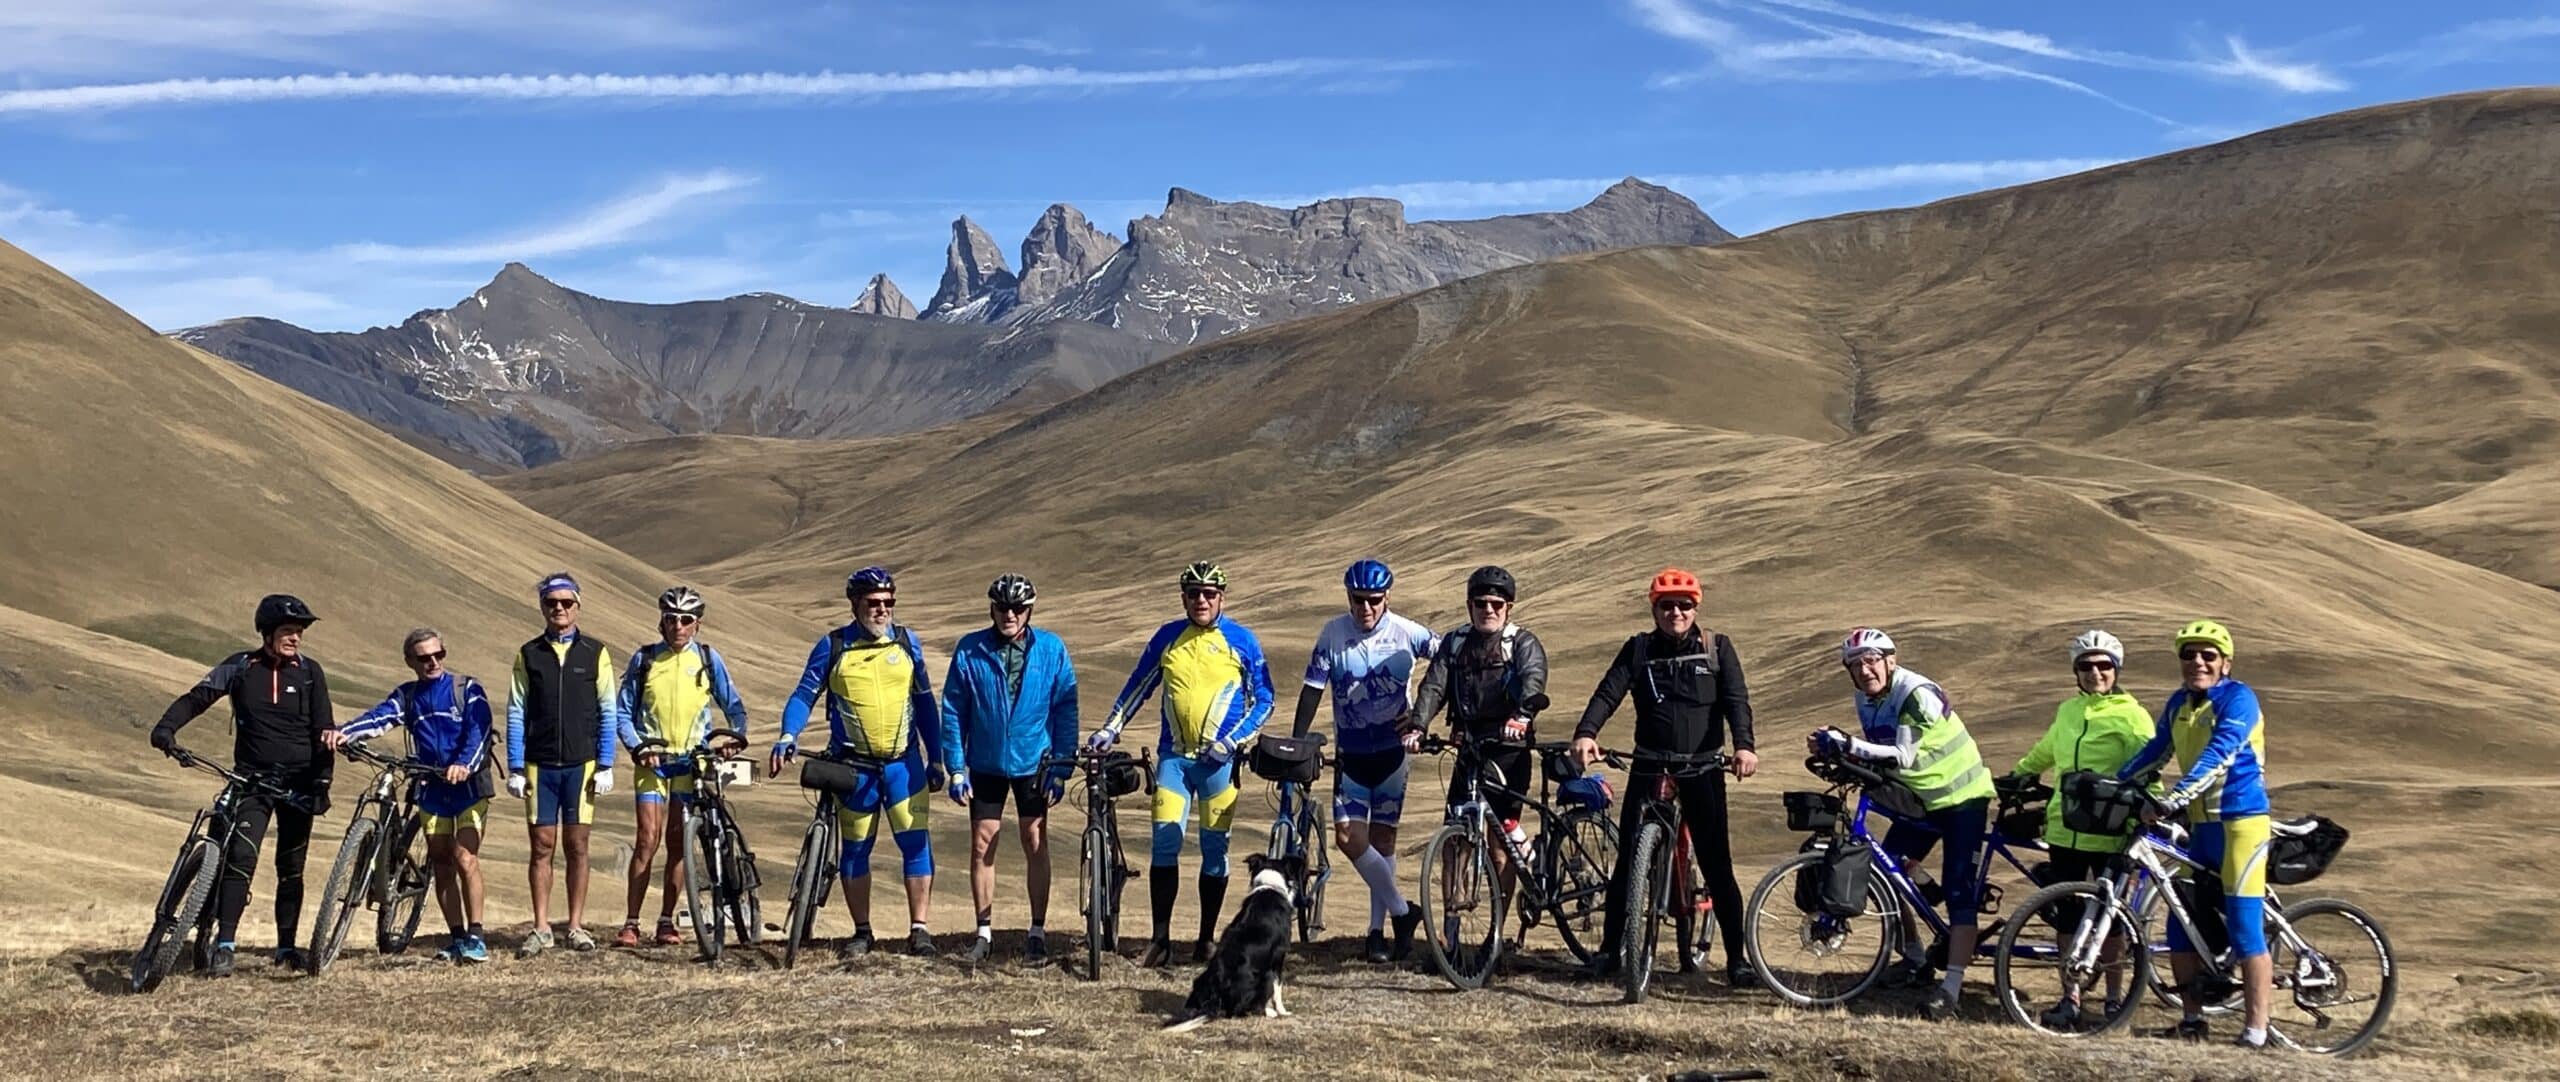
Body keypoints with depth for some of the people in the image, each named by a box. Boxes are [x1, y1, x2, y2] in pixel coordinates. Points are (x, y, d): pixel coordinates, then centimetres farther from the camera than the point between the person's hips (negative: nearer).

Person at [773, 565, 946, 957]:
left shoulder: (907, 642, 5)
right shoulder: (832, 646, 0)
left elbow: (924, 702, 10)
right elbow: (804, 695, 1)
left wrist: (936, 759, 8)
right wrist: (787, 737, -17)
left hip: (904, 762, 0)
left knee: (916, 843, -7)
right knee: (855, 850, 8)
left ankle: (920, 928, -2)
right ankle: (862, 932, 18)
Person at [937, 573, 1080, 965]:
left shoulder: (1051, 649, -6)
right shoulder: (970, 650, -6)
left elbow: (1066, 711, -2)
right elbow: (953, 711, -1)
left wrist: (1062, 768, -5)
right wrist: (956, 769, -4)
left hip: (1033, 762, -1)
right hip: (985, 765, 1)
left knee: (1035, 844, 4)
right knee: (982, 845, 4)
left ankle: (1038, 932, 13)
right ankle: (984, 932, 15)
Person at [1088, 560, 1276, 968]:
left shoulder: (1241, 641, 0)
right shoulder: (1167, 637, 6)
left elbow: (1263, 699, 3)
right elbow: (1138, 687, 15)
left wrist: (1231, 741, -9)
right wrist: (1110, 729, 6)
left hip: (1218, 761, -1)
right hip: (1173, 755, 1)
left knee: (1214, 851, 5)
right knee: (1164, 845, -7)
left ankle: (1206, 938, 15)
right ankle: (1161, 939, -4)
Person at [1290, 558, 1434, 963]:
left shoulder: (1406, 633, -9)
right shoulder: (1333, 634, -6)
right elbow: (1312, 689, -4)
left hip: (1392, 750, -1)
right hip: (1350, 752, 1)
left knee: (1382, 838, 4)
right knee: (1349, 836, -11)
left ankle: (1378, 929, 14)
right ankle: (1402, 911, 4)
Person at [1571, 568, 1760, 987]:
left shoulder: (1716, 649, 4)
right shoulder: (1638, 650, 6)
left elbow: (1736, 699, -7)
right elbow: (1608, 693, -6)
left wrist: (1744, 745, -26)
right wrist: (1585, 733, -26)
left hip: (1702, 770, -1)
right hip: (1649, 769, 1)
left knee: (1717, 865, -2)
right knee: (1628, 860, -1)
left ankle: (1737, 957, 5)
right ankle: (1610, 948, 11)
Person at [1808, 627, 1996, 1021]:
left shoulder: (1916, 694, -25)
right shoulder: (1866, 701, -1)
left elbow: (1902, 756, -31)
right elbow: (1878, 755, 2)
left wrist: (1847, 744, -38)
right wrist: (1835, 750, -15)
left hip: (1961, 797, -8)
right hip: (1920, 799, 8)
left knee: (1959, 893, -13)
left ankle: (1952, 988, -16)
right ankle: (1915, 960, 19)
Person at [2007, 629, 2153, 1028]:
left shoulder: (2130, 715, -4)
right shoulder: (2068, 710, 14)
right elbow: (2045, 753, 32)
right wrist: (2018, 773, 36)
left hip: (2108, 833, -5)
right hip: (2064, 828, 5)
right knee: (2065, 915, 7)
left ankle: (2114, 996, 17)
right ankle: (2070, 997, 15)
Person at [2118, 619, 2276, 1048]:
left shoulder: (2238, 698, -12)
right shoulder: (2178, 703, 10)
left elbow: (2217, 756, -24)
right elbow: (2155, 752, 20)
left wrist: (2172, 800, -33)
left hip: (2239, 822, -7)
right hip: (2198, 824, 7)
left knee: (2244, 928, -7)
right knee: (2181, 926, 7)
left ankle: (2255, 1030, -2)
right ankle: (2192, 1018, 18)